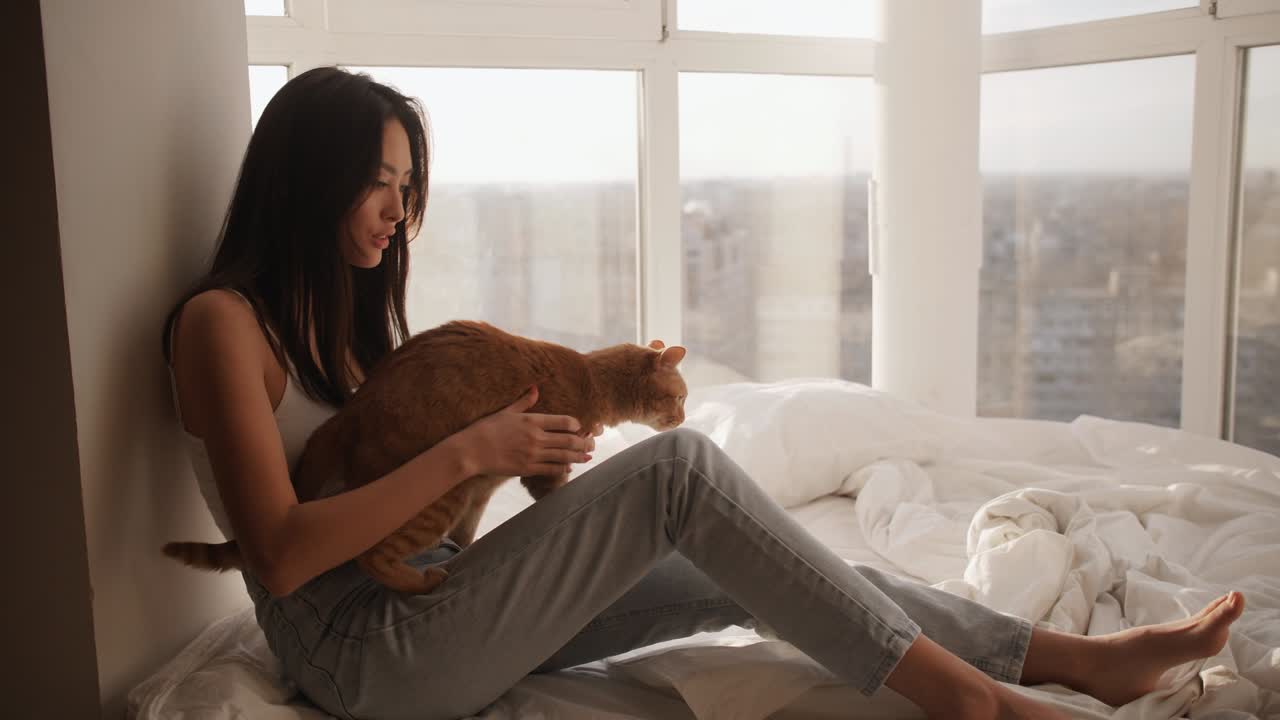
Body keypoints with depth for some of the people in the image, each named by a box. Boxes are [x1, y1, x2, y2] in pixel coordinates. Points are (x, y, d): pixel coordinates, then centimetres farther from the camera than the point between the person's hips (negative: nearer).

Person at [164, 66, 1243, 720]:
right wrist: (464, 453, -22)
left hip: (433, 601, 8)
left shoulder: (344, 317, 17)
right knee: (680, 466, -21)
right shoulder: (224, 319, -10)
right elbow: (280, 553, -19)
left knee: (745, 576, -6)